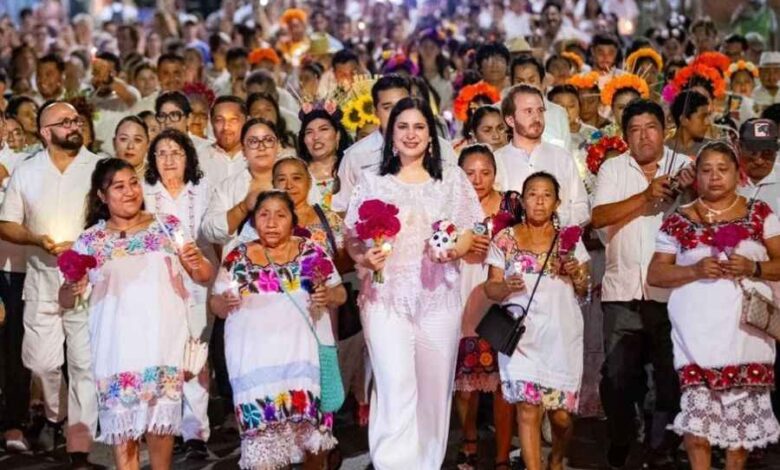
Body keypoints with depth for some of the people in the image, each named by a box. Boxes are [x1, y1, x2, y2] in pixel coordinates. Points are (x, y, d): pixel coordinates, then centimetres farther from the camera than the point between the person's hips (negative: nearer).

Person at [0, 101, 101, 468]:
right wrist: (37, 239, -11)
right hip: (42, 284, 2)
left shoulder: (100, 169, -1)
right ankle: (54, 417, 36)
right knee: (41, 362, 6)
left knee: (85, 365, -3)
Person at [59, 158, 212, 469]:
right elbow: (65, 300, 8)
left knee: (161, 418, -1)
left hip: (163, 341, 0)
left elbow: (205, 276, 9)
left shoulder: (168, 226, 10)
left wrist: (196, 263, -13)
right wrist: (73, 289, -15)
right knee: (122, 419, -2)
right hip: (117, 346, 0)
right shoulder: (90, 240, 8)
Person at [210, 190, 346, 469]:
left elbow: (340, 293, 11)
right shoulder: (238, 257, 10)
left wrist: (328, 295, -11)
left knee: (310, 416, -4)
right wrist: (225, 301, -11)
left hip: (304, 351, 0)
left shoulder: (312, 252, 9)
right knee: (262, 423, -9)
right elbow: (216, 305, 11)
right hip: (256, 356, 0)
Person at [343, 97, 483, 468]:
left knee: (434, 388, 7)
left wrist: (455, 250, -12)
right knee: (396, 386, -16)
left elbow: (471, 232, 9)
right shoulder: (372, 181, 7)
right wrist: (365, 258, -15)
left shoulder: (453, 178, 10)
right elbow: (352, 238, 6)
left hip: (438, 297, 2)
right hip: (386, 296, -2)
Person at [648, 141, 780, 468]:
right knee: (698, 408, -10)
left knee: (744, 409, -1)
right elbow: (654, 275, 6)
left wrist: (753, 268, -12)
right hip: (698, 329, 0)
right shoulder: (679, 220, 8)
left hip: (747, 328, 1)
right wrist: (695, 270, -10)